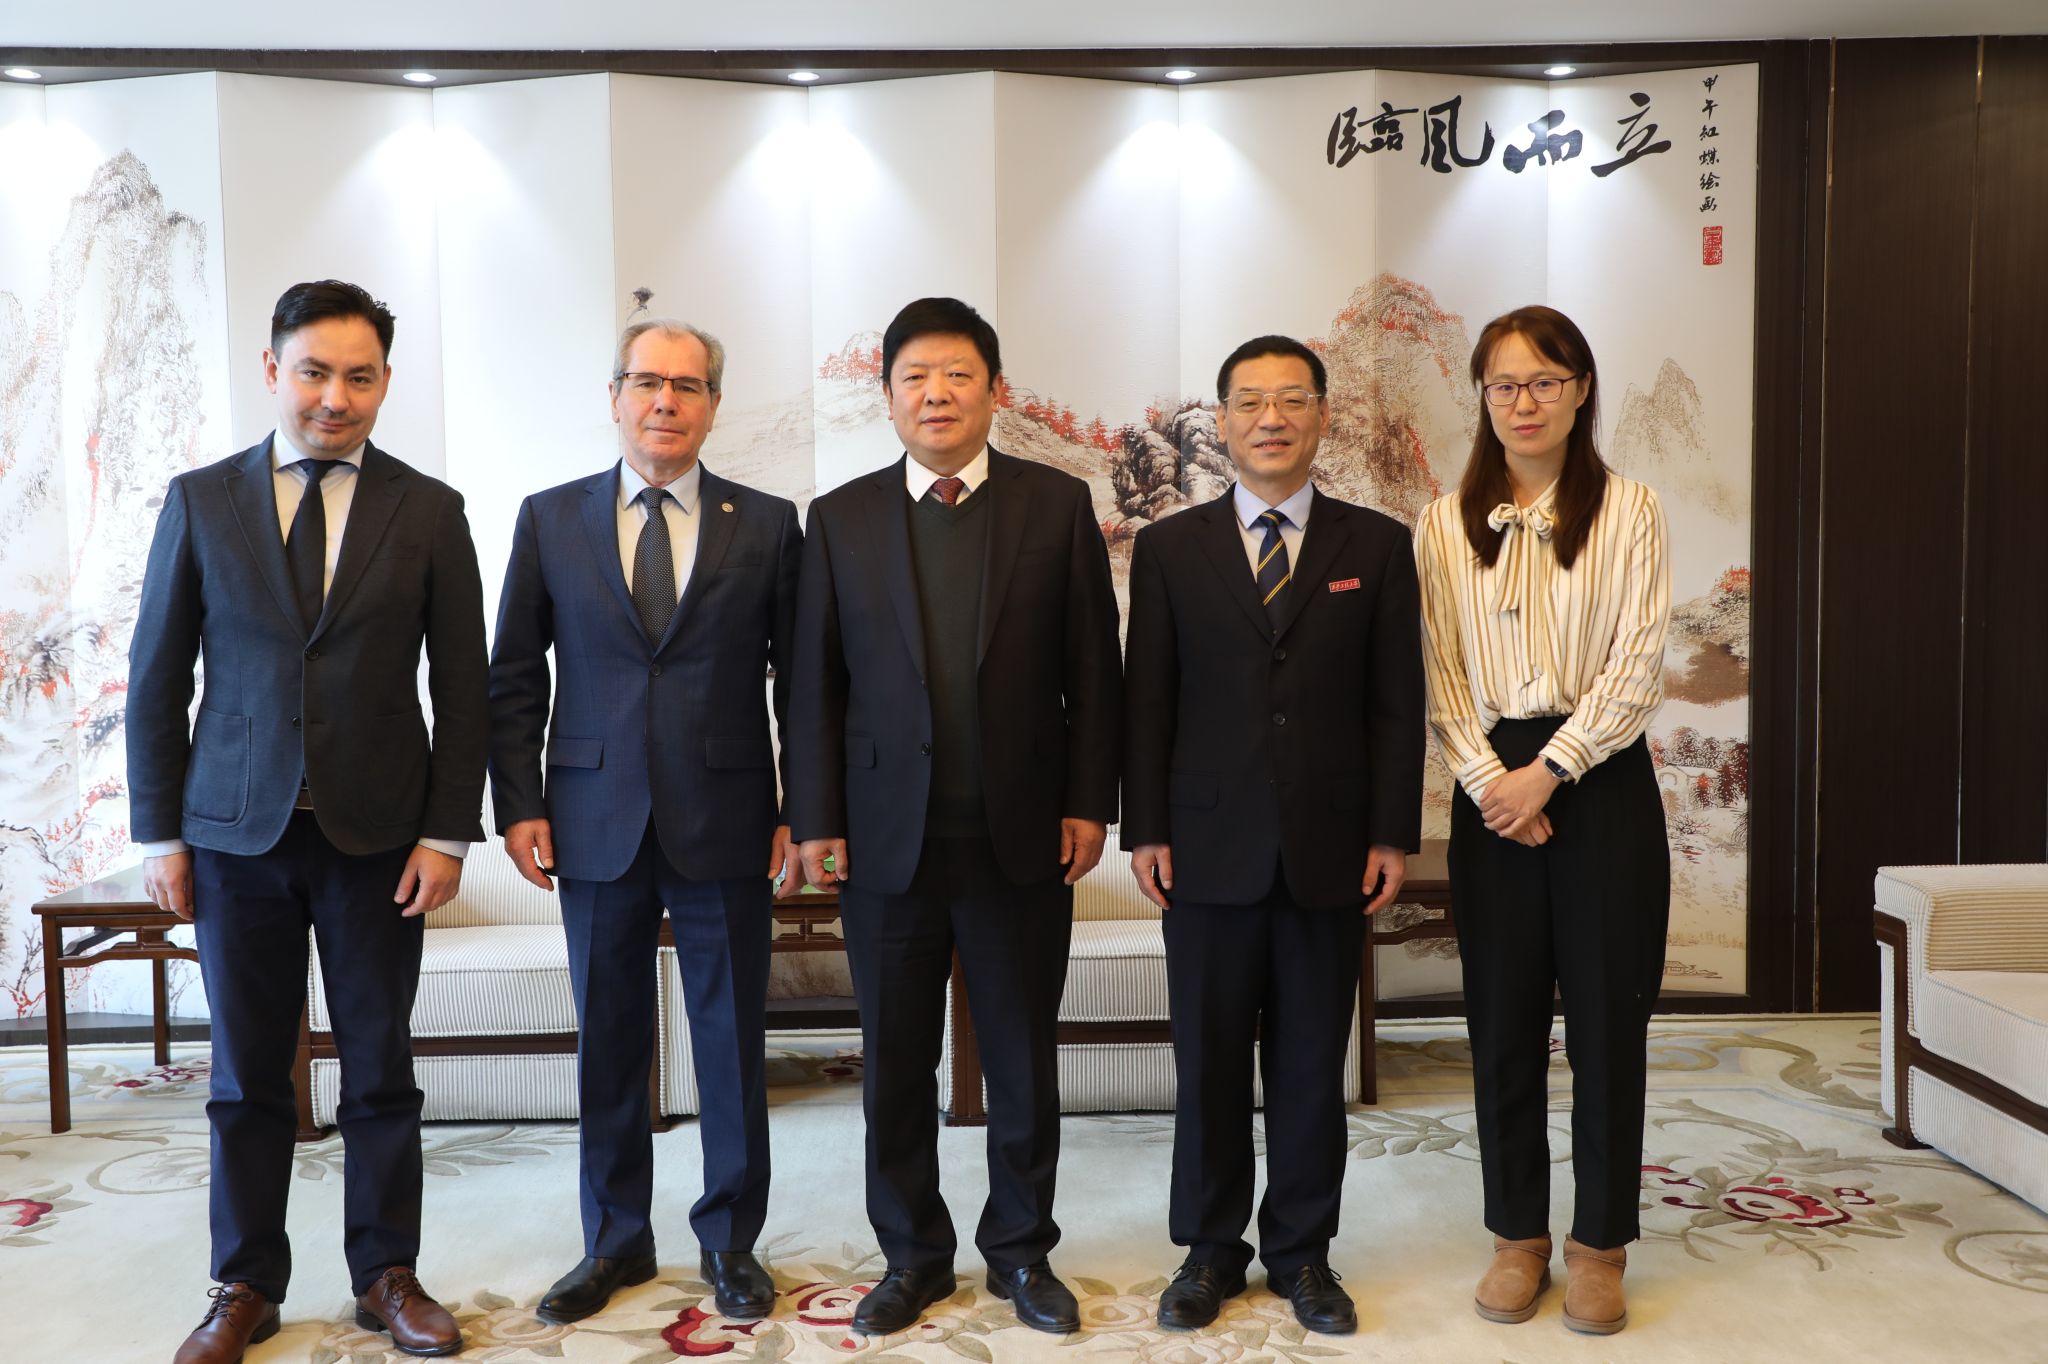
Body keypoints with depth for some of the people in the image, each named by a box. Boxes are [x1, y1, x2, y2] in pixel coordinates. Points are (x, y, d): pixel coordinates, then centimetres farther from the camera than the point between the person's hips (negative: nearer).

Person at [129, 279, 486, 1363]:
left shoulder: (428, 512, 2)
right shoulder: (200, 501, 5)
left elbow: (461, 689, 1)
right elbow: (157, 677, 6)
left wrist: (448, 832, -5)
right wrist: (158, 833, 1)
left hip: (377, 832, 0)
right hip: (237, 830, 1)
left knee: (380, 1069, 8)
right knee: (246, 1074, 10)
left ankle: (387, 1276, 23)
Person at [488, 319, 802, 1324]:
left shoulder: (767, 525, 2)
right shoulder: (550, 518, 5)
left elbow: (801, 678, 3)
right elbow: (514, 677, 7)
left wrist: (800, 814, -2)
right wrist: (517, 806, 0)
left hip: (726, 825, -1)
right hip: (598, 824, 1)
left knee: (733, 1042, 8)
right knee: (607, 1043, 11)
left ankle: (729, 1240, 26)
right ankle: (615, 1241, 29)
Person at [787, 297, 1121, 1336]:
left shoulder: (1058, 505, 2)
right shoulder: (839, 519, 4)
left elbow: (1091, 669, 1)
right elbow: (815, 684, 4)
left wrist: (1088, 803, -3)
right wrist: (816, 820, -1)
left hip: (1023, 834, -1)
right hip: (886, 838, 1)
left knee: (1023, 1056, 11)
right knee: (895, 1059, 11)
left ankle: (1022, 1250, 29)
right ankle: (912, 1255, 28)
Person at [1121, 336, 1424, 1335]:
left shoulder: (1377, 546, 5)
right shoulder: (1168, 548, 4)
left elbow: (1396, 701, 3)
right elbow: (1145, 700, 3)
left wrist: (1393, 833, -2)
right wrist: (1145, 829, -3)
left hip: (1329, 852, 1)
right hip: (1210, 849, 0)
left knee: (1312, 1063, 10)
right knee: (1208, 1060, 8)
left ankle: (1302, 1251, 26)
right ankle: (1210, 1249, 24)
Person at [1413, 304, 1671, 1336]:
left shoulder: (1628, 513, 0)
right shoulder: (1446, 525, 6)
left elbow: (1637, 669, -6)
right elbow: (1439, 675, 3)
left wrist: (1548, 772, -13)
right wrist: (1491, 781, -9)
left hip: (1602, 783, -1)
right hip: (1492, 788, 2)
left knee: (1607, 1013, 4)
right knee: (1502, 1019, 7)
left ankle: (1601, 1242, 19)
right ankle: (1518, 1235, 22)